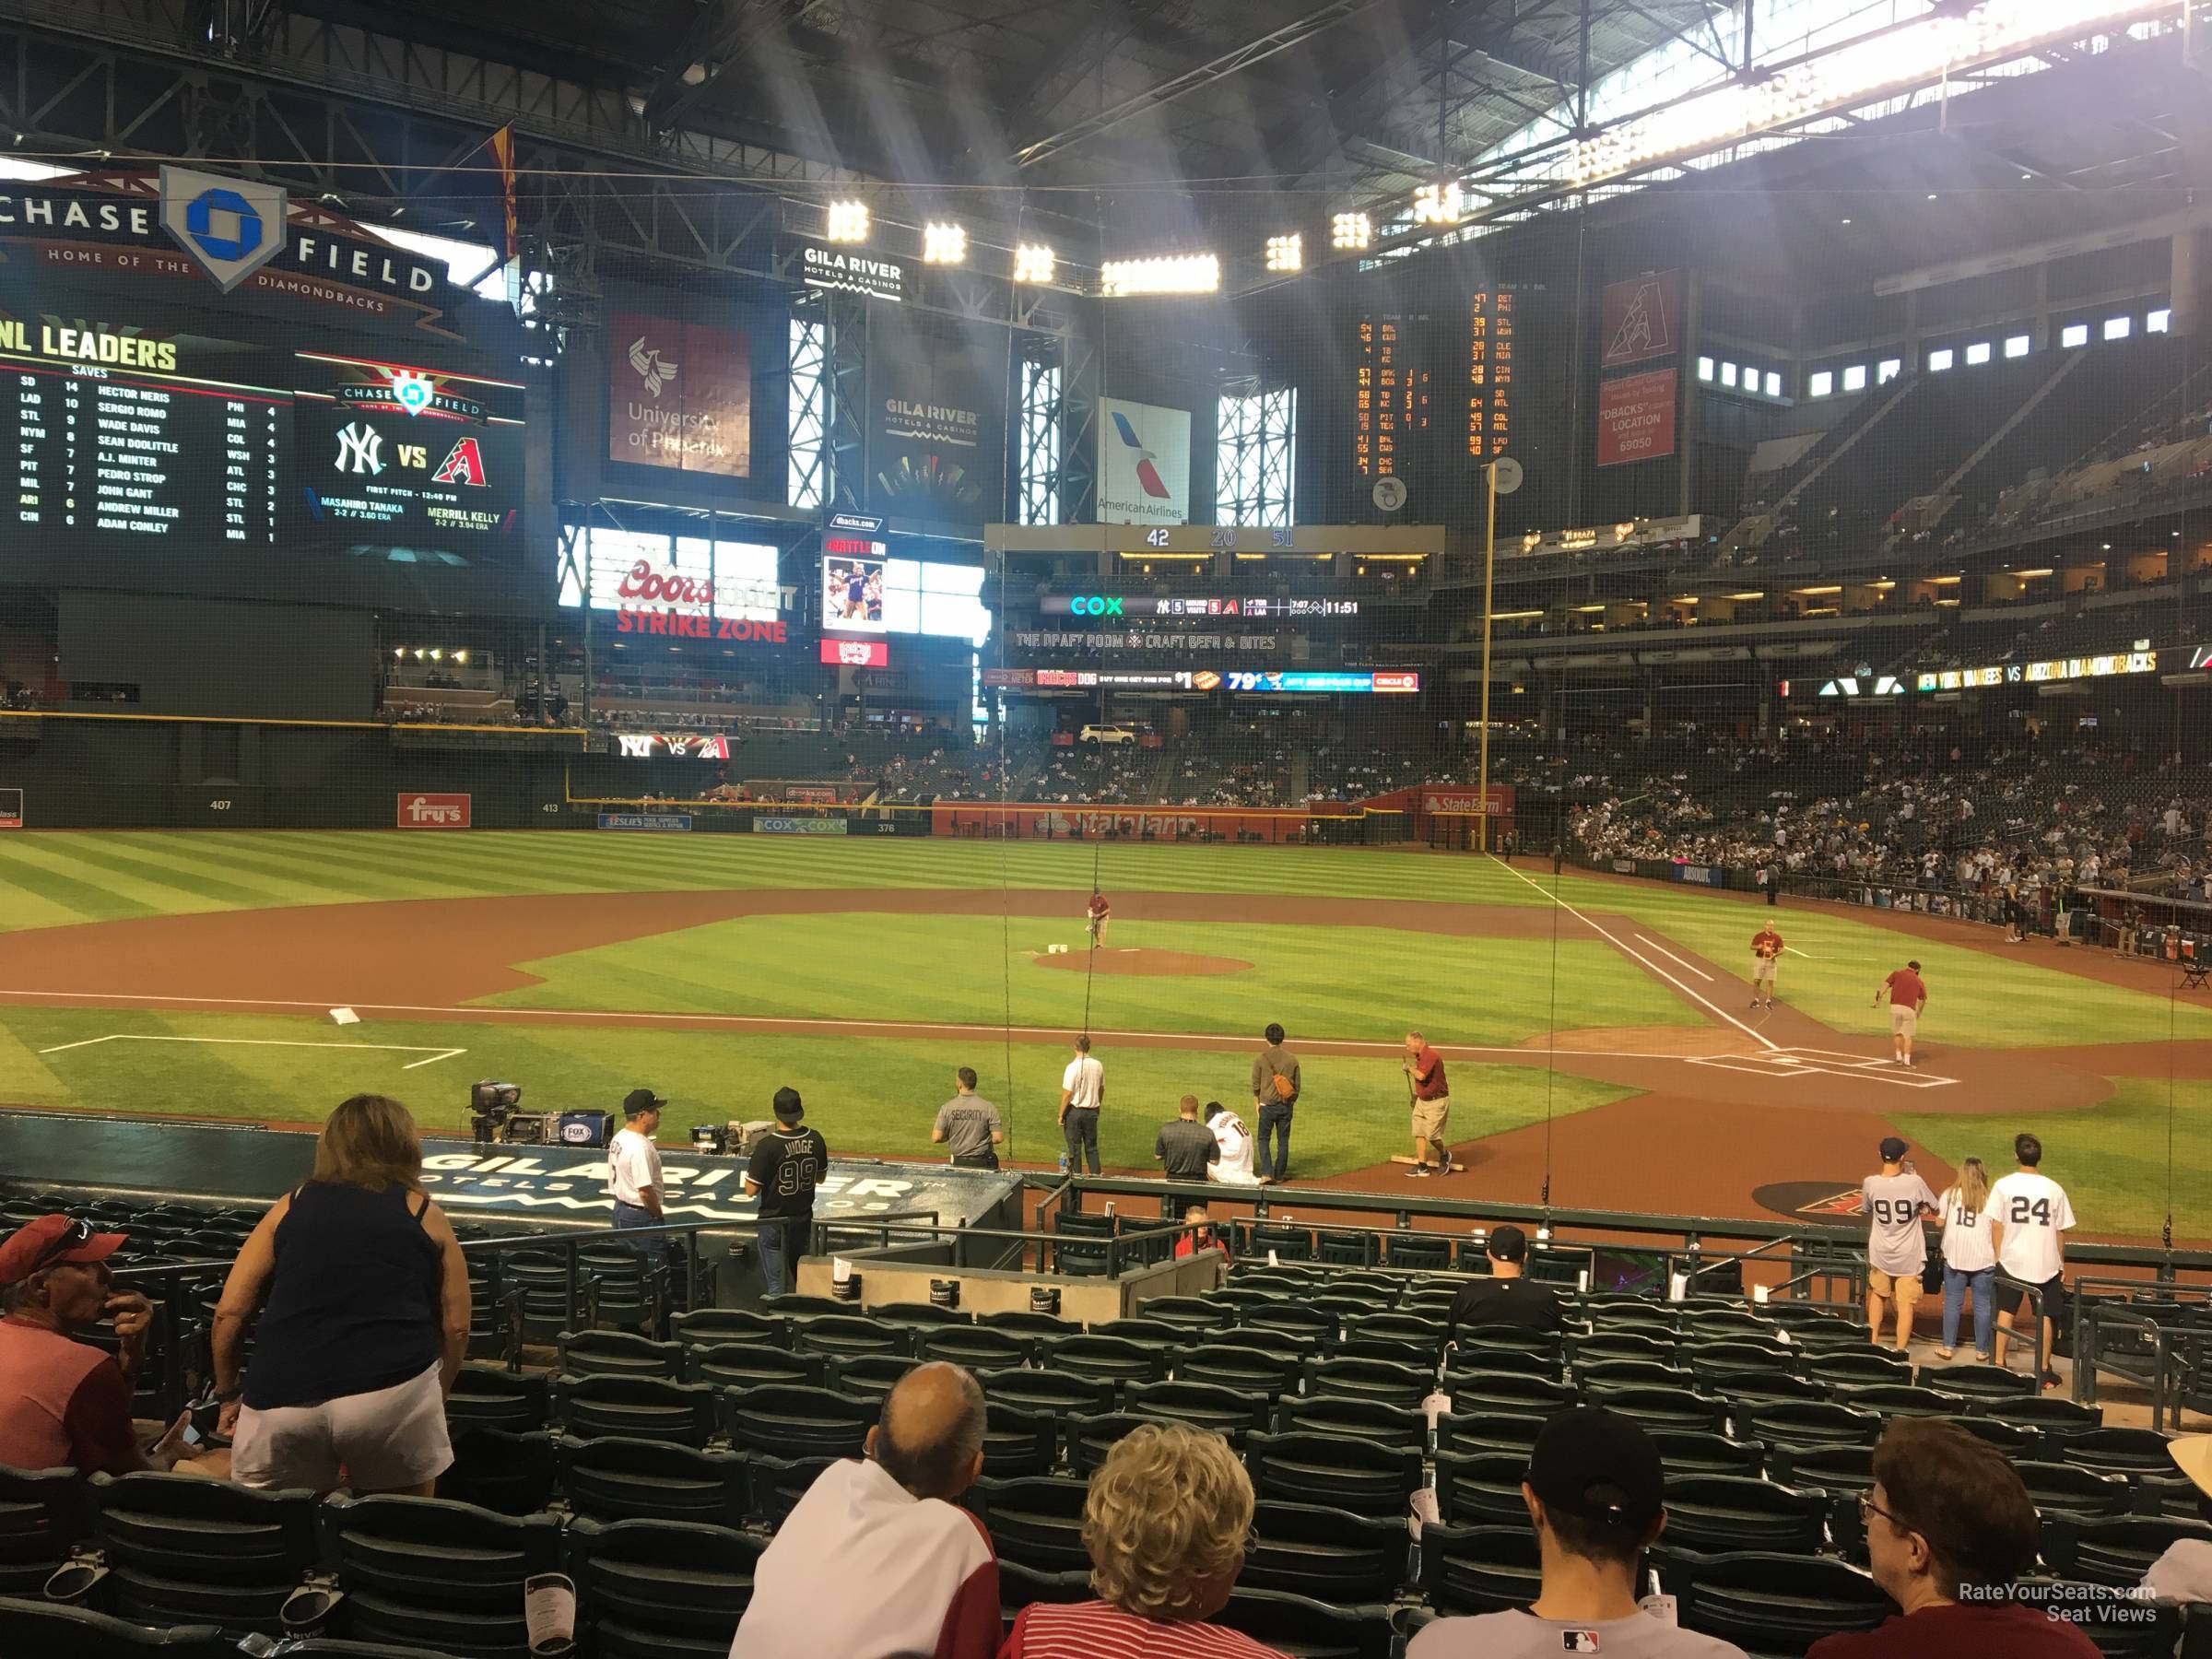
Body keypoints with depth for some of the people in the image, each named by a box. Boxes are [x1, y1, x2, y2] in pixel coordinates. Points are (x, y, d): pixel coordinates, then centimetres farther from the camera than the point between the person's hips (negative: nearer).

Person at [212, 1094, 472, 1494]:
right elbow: (455, 1327, 10)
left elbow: (230, 1312, 14)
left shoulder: (292, 1204, 18)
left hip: (281, 1399, 2)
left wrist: (228, 1395, 28)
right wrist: (433, 1400, 24)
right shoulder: (425, 1214, 14)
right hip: (393, 1389, -1)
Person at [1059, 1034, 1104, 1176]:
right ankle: (1096, 1176, 19)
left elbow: (1067, 1094, -16)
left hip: (1074, 1111, -5)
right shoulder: (1098, 1066, -1)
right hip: (1092, 1111, 5)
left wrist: (1061, 1115, -8)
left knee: (1075, 1147, 6)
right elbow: (1101, 1089, 10)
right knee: (1092, 1147, 16)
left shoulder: (1073, 1067, -18)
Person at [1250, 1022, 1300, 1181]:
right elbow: (1297, 1085, 4)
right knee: (1283, 1141, 13)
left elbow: (1255, 1084, -3)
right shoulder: (1292, 1059, -2)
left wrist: (1256, 1103, 10)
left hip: (1267, 1105, -2)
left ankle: (1267, 1173, -6)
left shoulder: (1260, 1058, -9)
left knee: (1263, 1139, 8)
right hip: (1286, 1106, 2)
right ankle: (1280, 1174, 19)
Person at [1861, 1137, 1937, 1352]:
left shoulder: (1870, 1183, -12)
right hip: (1909, 1256, -2)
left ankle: (1873, 1343, 26)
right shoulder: (1914, 1182, -17)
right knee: (1906, 1303, 7)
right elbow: (1930, 1207, 0)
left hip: (1880, 1253, 2)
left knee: (1877, 1293, 23)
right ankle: (1900, 1350, 10)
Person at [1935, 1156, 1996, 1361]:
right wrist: (1996, 1256, 9)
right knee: (1982, 1304, 9)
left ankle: (1948, 1347, 12)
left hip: (1954, 1256, 1)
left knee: (1952, 1302, 8)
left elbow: (1940, 1222, 5)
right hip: (1983, 1258, 0)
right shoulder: (1989, 1199, -2)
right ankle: (1982, 1350, 16)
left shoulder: (1949, 1194, 0)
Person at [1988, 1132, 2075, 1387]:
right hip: (2046, 1262, 1)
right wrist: (2061, 1264, 13)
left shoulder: (2004, 1185, -7)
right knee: (2045, 1316, 11)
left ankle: (1999, 1364, 12)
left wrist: (1999, 1256, 4)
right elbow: (2060, 1231, 2)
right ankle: (2045, 1371, 16)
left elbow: (1996, 1225, -7)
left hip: (2012, 1260, -1)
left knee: (2006, 1311, 12)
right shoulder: (2054, 1189, -3)